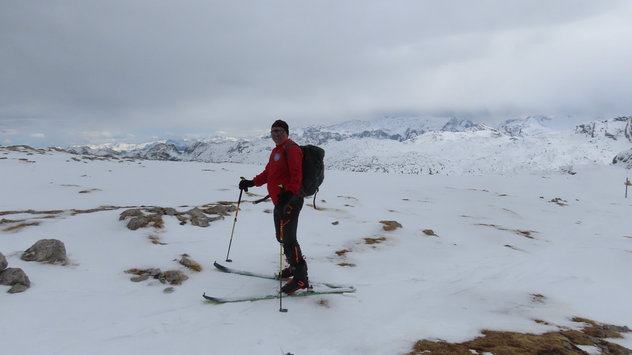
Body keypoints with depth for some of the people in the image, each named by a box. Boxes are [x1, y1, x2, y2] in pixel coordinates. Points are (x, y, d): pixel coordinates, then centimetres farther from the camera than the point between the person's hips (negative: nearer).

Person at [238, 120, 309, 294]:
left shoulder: (291, 149, -10)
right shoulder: (276, 151, 21)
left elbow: (296, 175, -21)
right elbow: (267, 173, 27)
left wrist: (289, 193, -34)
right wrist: (251, 183, 18)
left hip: (290, 201, -10)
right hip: (280, 201, 10)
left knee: (288, 239, -12)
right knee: (282, 237, 17)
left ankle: (301, 279, -6)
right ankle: (294, 267, 33)